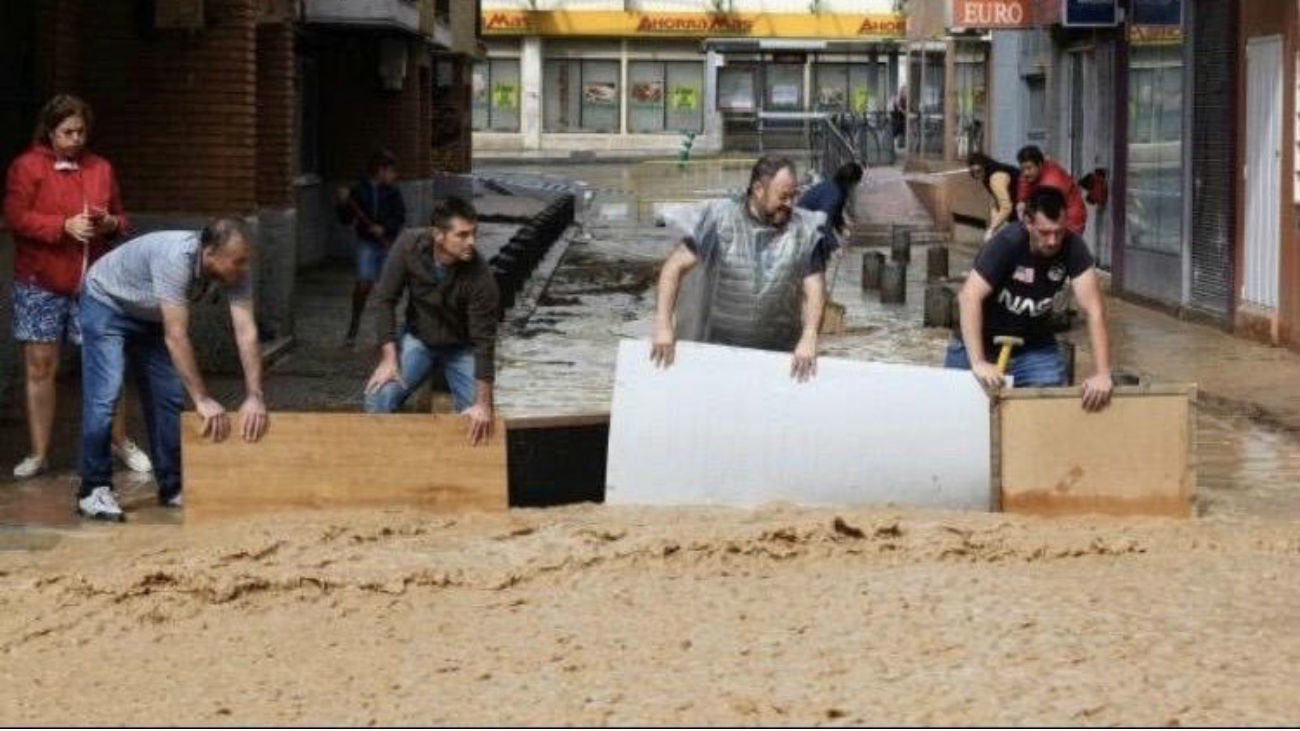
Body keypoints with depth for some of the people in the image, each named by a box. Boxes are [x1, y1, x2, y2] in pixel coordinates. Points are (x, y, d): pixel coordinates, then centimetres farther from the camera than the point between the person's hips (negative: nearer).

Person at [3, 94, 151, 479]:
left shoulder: (101, 169, 10)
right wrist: (64, 225, -20)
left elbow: (121, 219, 18)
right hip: (40, 284, -3)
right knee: (39, 367, 1)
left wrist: (109, 223, -6)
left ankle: (121, 443, 17)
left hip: (92, 283, 3)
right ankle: (39, 454, 8)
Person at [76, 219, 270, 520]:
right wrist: (202, 400, -41)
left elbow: (246, 332, -25)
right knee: (104, 396, -16)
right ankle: (93, 490, -7)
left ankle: (172, 487, 12)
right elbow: (176, 337, -41)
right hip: (107, 303, -7)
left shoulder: (233, 270, -22)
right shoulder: (176, 258, -41)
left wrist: (254, 397, -35)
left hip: (150, 316, 7)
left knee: (169, 397, 2)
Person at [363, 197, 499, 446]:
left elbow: (484, 339, -25)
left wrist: (483, 403, -27)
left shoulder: (480, 276, -29)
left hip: (461, 348, -1)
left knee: (479, 421, -12)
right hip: (418, 339, 1)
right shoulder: (408, 250, -25)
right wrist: (389, 357, -18)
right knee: (378, 400, -20)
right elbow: (385, 299, -12)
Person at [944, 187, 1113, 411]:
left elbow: (1094, 309, -23)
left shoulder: (1072, 247, -18)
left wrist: (1103, 374, -34)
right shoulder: (1007, 243, -27)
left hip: (1035, 348, 2)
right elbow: (970, 297, -35)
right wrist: (978, 363, -45)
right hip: (983, 344, -2)